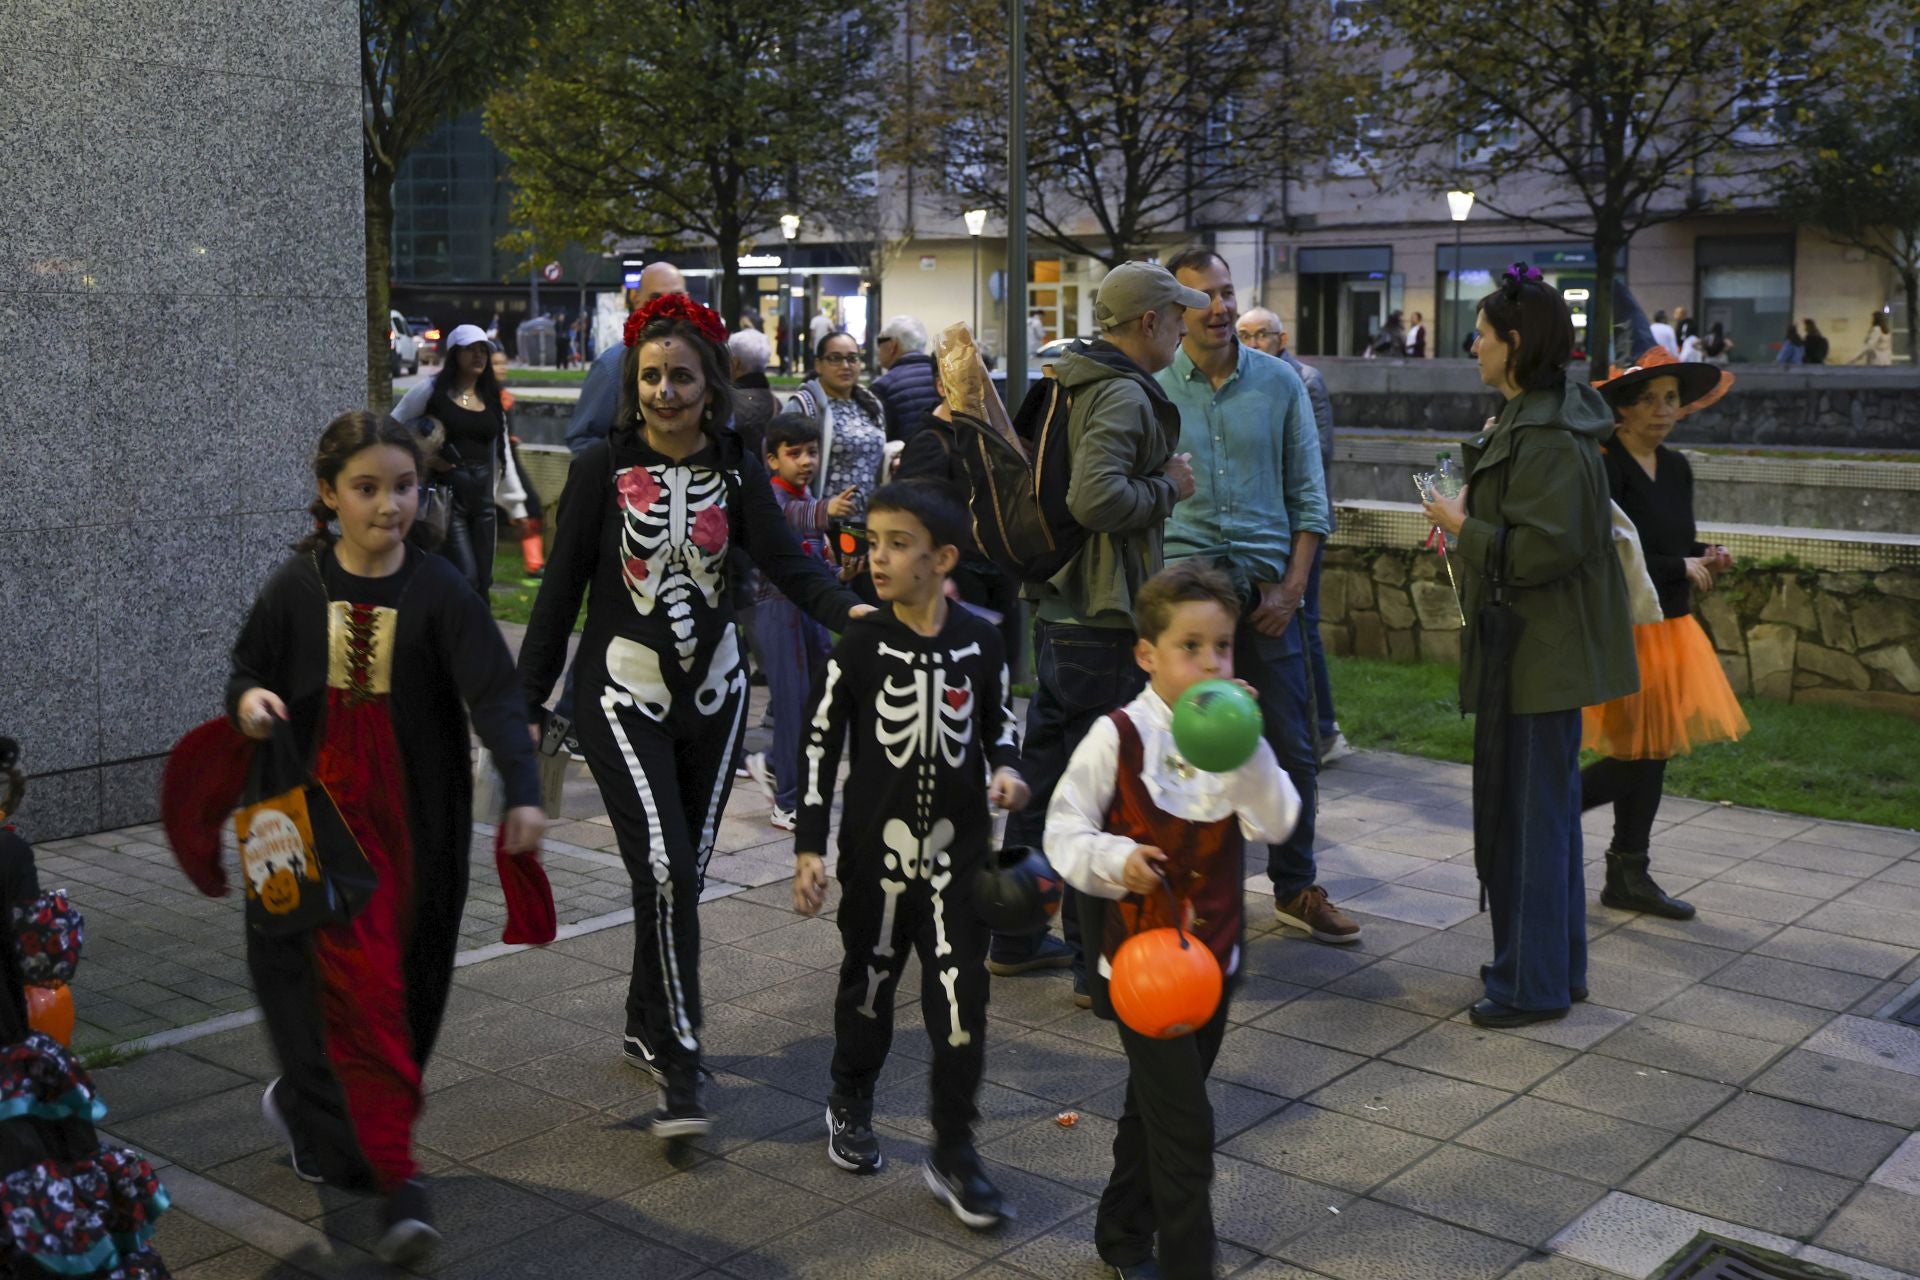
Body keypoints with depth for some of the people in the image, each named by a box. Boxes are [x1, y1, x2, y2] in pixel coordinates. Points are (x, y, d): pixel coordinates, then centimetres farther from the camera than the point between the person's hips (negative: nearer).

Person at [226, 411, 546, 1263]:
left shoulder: (438, 591, -7)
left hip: (415, 821, 1)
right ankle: (397, 1176, -2)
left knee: (404, 985, 12)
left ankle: (308, 1109, 40)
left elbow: (494, 694, -15)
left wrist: (522, 792, -28)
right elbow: (249, 673, 9)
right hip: (325, 813, -1)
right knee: (361, 977, -9)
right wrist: (247, 699, -16)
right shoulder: (298, 587, -2)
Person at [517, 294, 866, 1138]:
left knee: (687, 870, 12)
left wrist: (855, 613, -30)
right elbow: (561, 588, -3)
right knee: (664, 868, -15)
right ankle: (678, 1070, -7)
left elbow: (788, 563, -11)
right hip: (623, 695, -3)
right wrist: (528, 701, -4)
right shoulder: (602, 468, -6)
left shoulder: (735, 470, 1)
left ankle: (646, 1025, 34)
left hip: (713, 689, 4)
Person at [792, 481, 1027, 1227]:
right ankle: (850, 1107, 39)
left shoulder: (979, 643, -2)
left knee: (961, 997, -3)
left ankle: (953, 1152, 9)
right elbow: (820, 745, -3)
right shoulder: (861, 648, -7)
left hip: (958, 847, 1)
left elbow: (997, 721, 14)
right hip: (877, 845, -1)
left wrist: (1005, 770, -8)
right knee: (869, 979, 14)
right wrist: (808, 847, -6)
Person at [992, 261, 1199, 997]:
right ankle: (1099, 966, 6)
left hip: (1054, 612, 10)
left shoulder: (1069, 387, 14)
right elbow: (1096, 496, -29)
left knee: (1043, 778, 17)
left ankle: (1015, 939, 28)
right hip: (1104, 625, -10)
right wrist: (1168, 487, -13)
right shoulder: (1123, 395, -16)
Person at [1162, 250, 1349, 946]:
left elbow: (1308, 495, 5)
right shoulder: (1152, 389, 0)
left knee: (1292, 749, 6)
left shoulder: (1279, 382, 4)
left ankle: (1296, 888, 22)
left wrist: (1292, 588, -3)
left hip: (1268, 586, 2)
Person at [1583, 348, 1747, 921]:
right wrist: (1682, 567, -16)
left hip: (1668, 627, 8)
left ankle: (1629, 878, 22)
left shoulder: (1676, 468, 10)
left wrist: (1705, 556, -1)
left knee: (1653, 754, 11)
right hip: (1621, 630, -8)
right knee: (1635, 755, -6)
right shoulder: (1604, 468, -16)